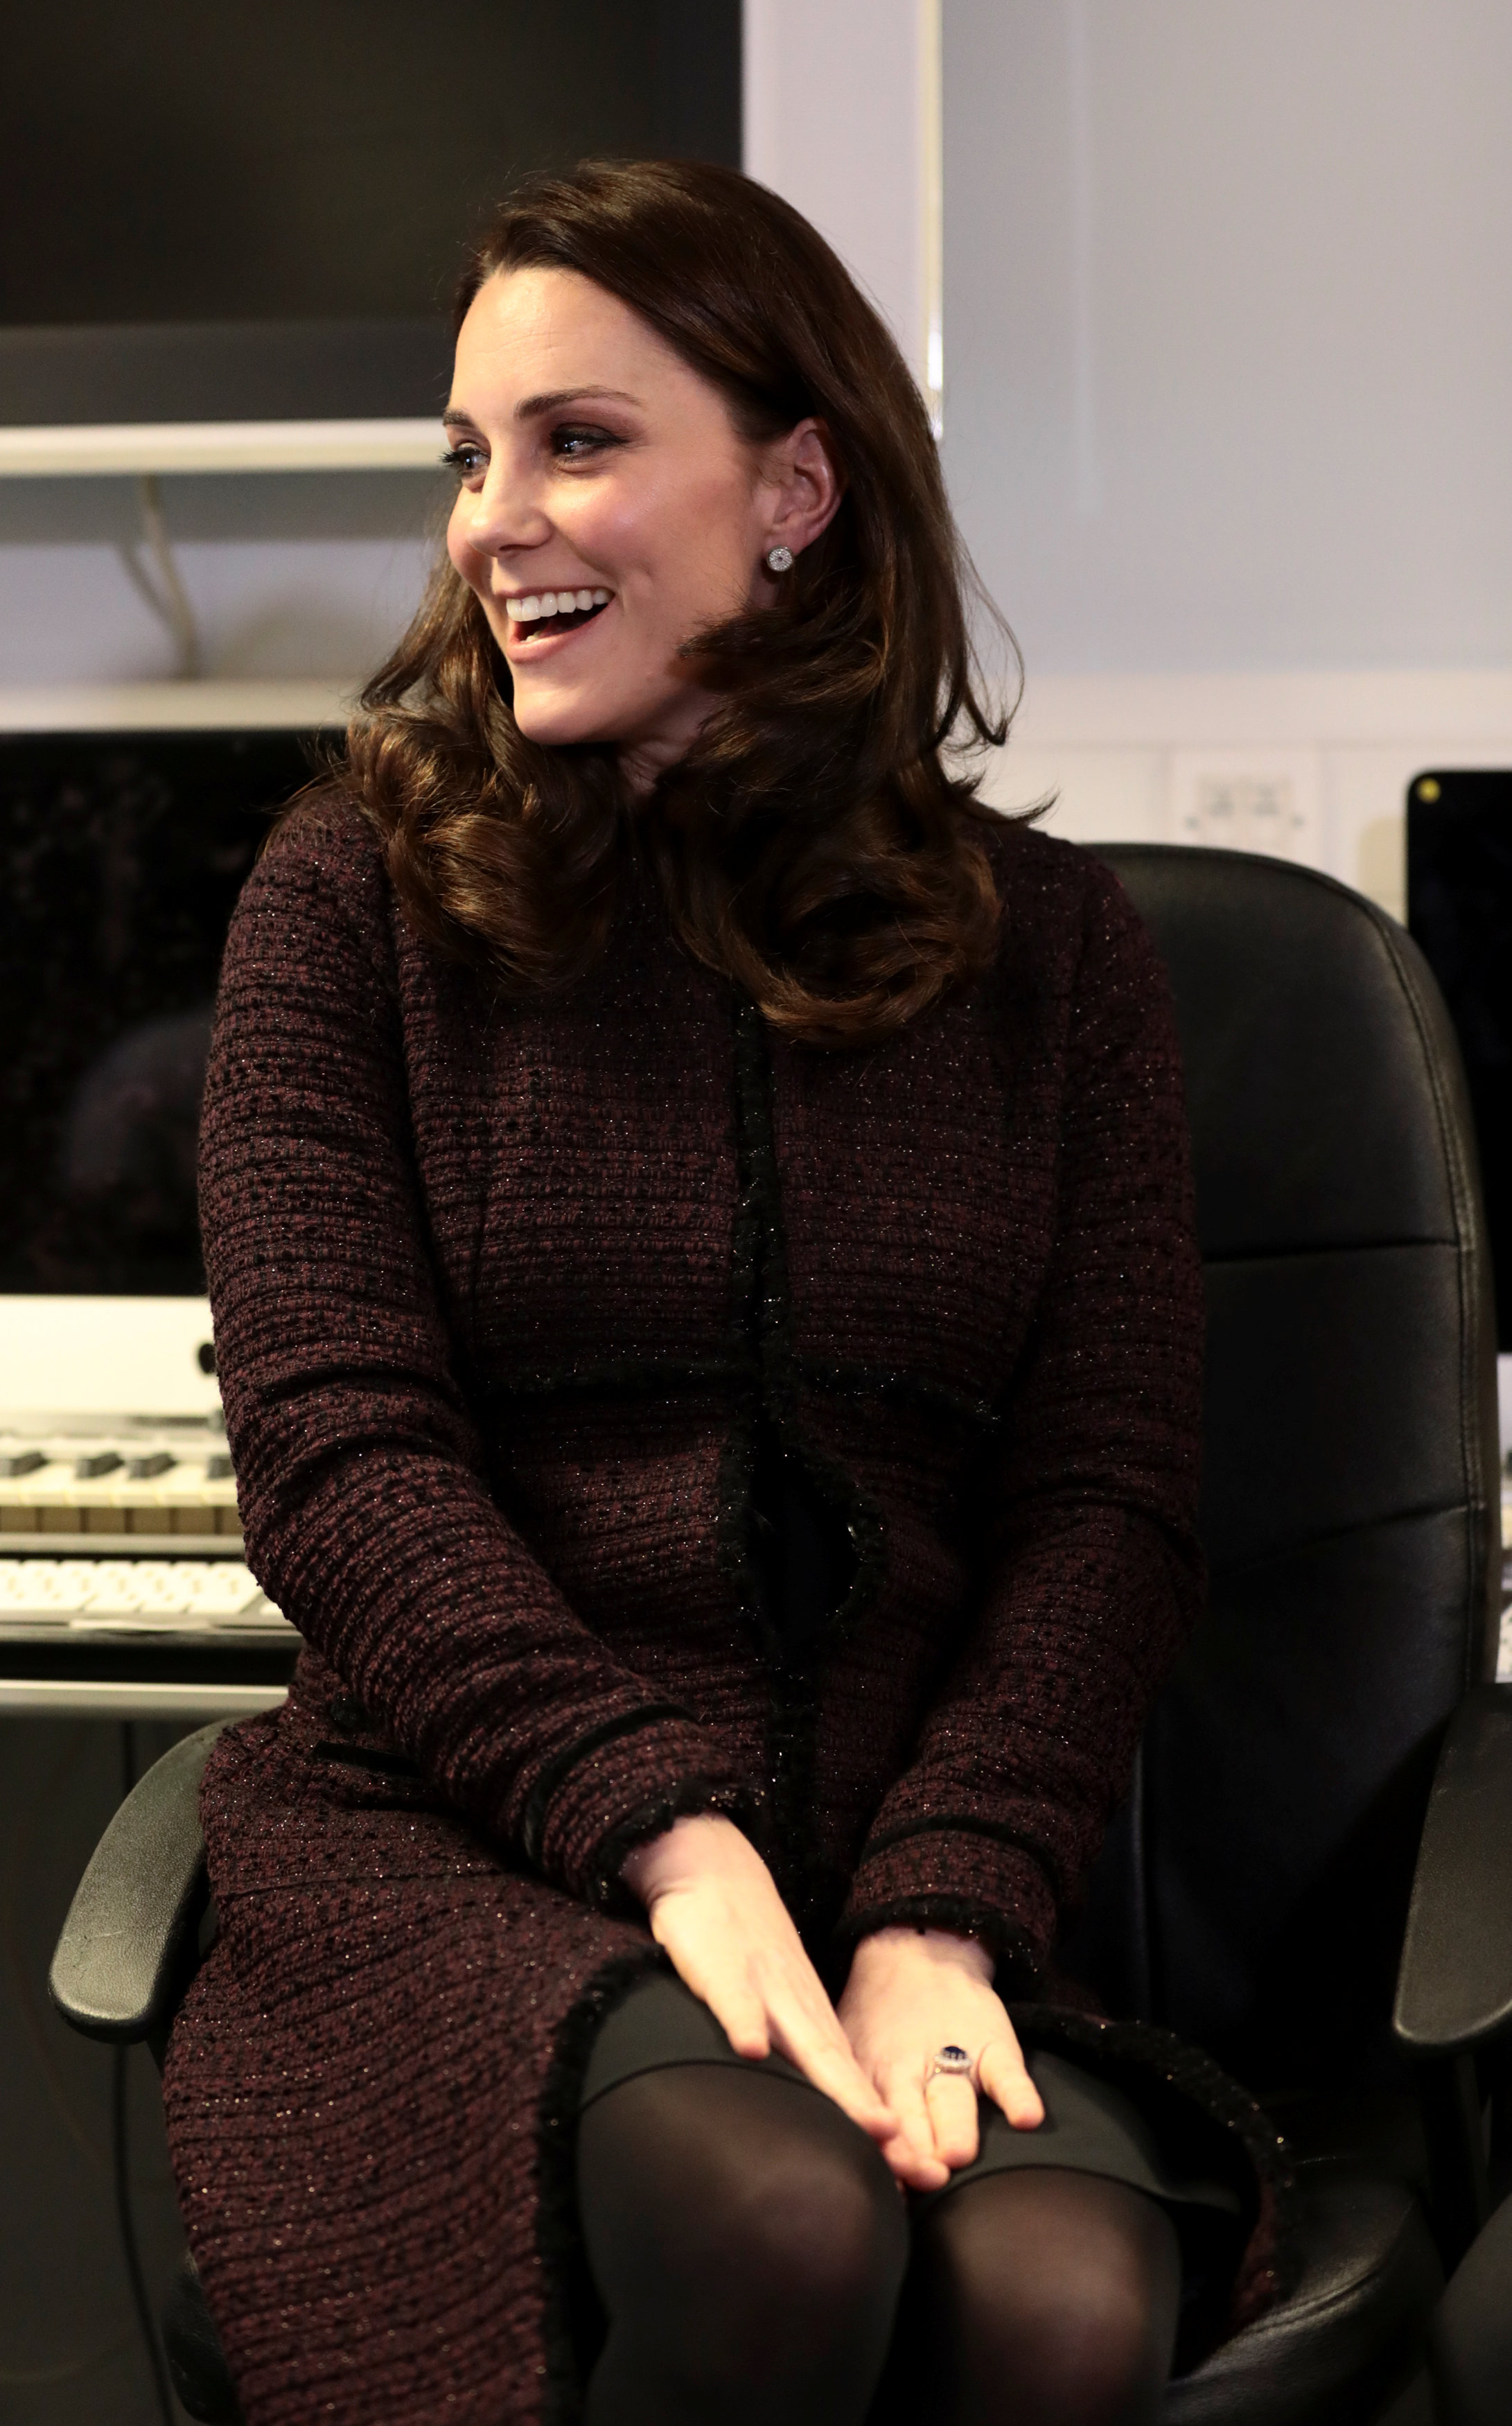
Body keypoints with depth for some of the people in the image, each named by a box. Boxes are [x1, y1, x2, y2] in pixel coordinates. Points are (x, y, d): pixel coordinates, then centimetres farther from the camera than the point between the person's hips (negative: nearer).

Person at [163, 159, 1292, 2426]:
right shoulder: (360, 897, 7)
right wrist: (666, 1832, -17)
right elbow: (336, 1450, -3)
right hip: (462, 1836, -1)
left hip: (922, 1866, 1)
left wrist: (948, 1908, -14)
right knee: (767, 2221, -33)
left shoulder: (1051, 946, 12)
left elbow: (1110, 1497, 4)